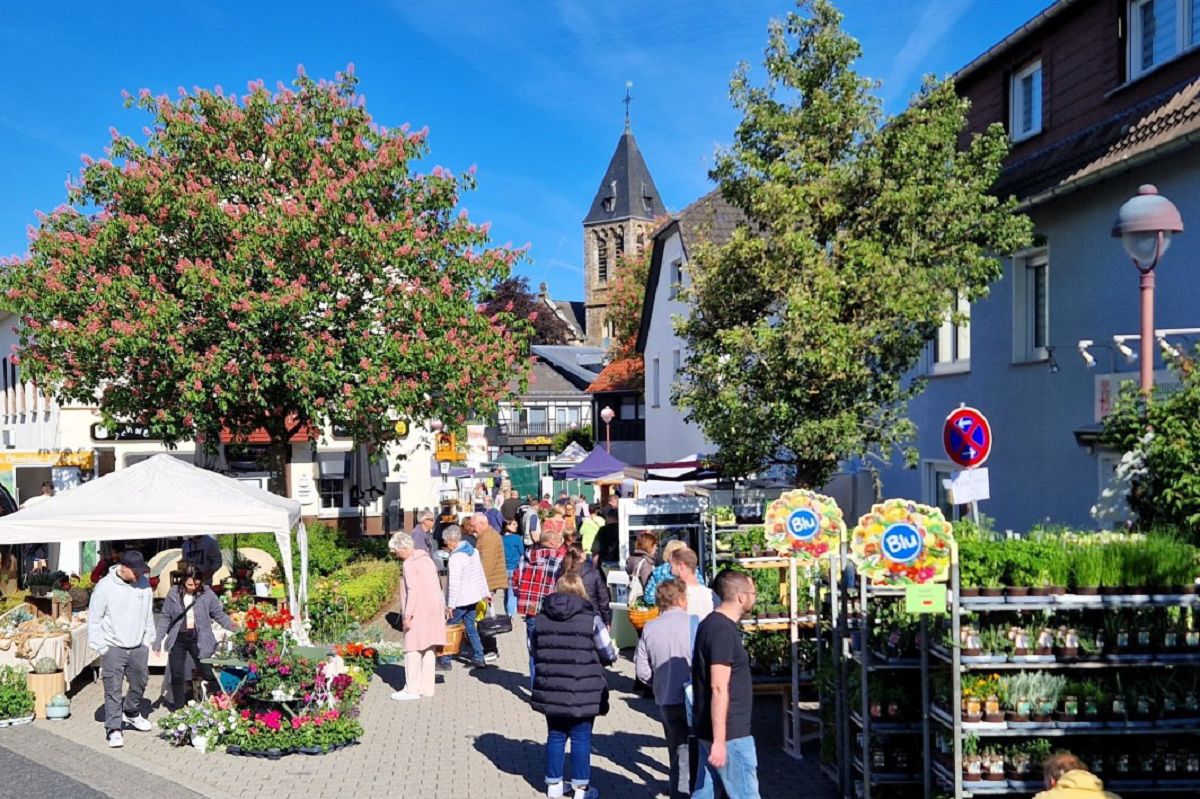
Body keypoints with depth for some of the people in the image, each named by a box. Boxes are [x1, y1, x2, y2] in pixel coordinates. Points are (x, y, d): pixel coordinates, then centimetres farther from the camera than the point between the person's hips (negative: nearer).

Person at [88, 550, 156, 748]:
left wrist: (148, 639, 9)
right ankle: (114, 729, 5)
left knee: (140, 683, 14)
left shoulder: (144, 584, 1)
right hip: (113, 648, -4)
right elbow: (94, 619, -6)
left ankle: (131, 713, 38)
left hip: (139, 647, 4)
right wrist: (101, 647, -8)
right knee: (113, 689, -3)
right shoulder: (105, 587, -12)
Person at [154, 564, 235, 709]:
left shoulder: (207, 594, -7)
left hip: (198, 640, -2)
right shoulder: (173, 594, -2)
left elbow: (219, 614, 0)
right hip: (177, 639, 2)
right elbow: (165, 618, 4)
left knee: (209, 675, 2)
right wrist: (158, 640, 1)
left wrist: (234, 628, -12)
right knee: (177, 677, 9)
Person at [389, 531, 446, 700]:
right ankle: (427, 687, 16)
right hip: (434, 609, 9)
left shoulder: (409, 564, -11)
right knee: (429, 649, 11)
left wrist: (408, 615, -19)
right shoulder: (426, 558, 14)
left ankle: (412, 689, -1)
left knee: (413, 649, -2)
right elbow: (436, 585, 16)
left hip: (419, 611, -8)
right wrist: (443, 606, 20)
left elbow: (413, 590, -19)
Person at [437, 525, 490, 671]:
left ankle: (445, 661, 8)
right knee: (471, 627, 16)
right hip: (473, 597, 8)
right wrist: (485, 593, 23)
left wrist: (450, 605, -20)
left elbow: (454, 583, -23)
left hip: (460, 600, -8)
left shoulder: (456, 557, -20)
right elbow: (480, 574, 15)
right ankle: (478, 658, 16)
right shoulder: (473, 551, 6)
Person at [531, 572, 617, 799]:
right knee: (581, 738, 9)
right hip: (583, 693, -3)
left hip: (551, 691, 3)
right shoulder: (591, 619, -9)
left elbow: (535, 653, 9)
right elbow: (609, 655, -6)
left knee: (555, 736, 16)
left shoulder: (541, 619, 3)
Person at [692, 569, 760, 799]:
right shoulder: (723, 631, -19)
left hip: (708, 729, 9)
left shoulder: (711, 624, 12)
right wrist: (719, 741, -24)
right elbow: (719, 688, -23)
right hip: (729, 733, -9)